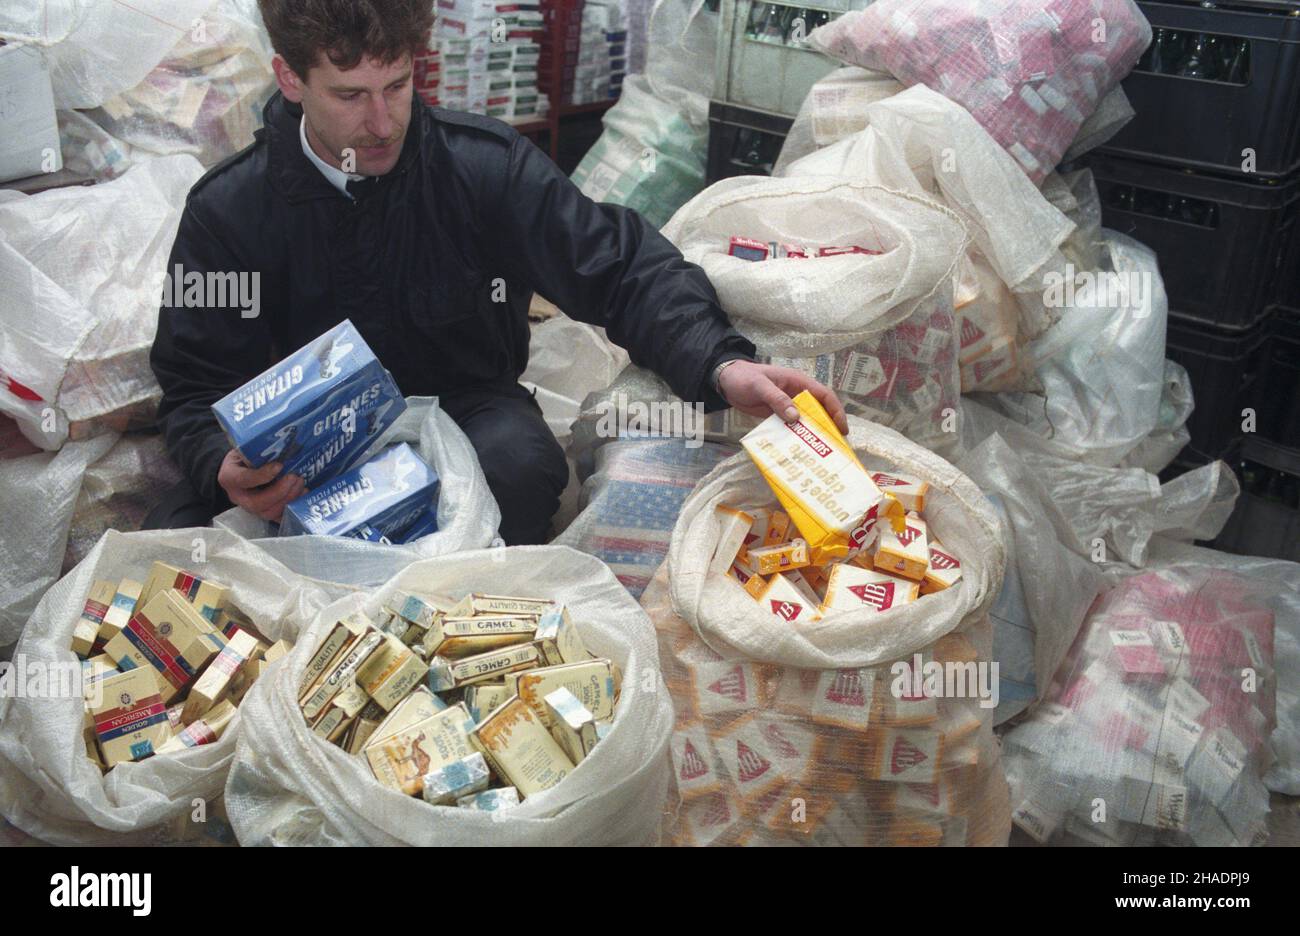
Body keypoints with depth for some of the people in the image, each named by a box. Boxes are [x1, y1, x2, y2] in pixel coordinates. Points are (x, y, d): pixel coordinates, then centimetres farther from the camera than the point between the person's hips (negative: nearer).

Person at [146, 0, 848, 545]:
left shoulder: (485, 165, -11)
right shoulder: (227, 210, -6)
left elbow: (620, 268, -13)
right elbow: (195, 388, -3)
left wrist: (722, 365, -32)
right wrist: (223, 465, -28)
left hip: (462, 408, -1)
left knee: (522, 461, -36)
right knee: (172, 536, -23)